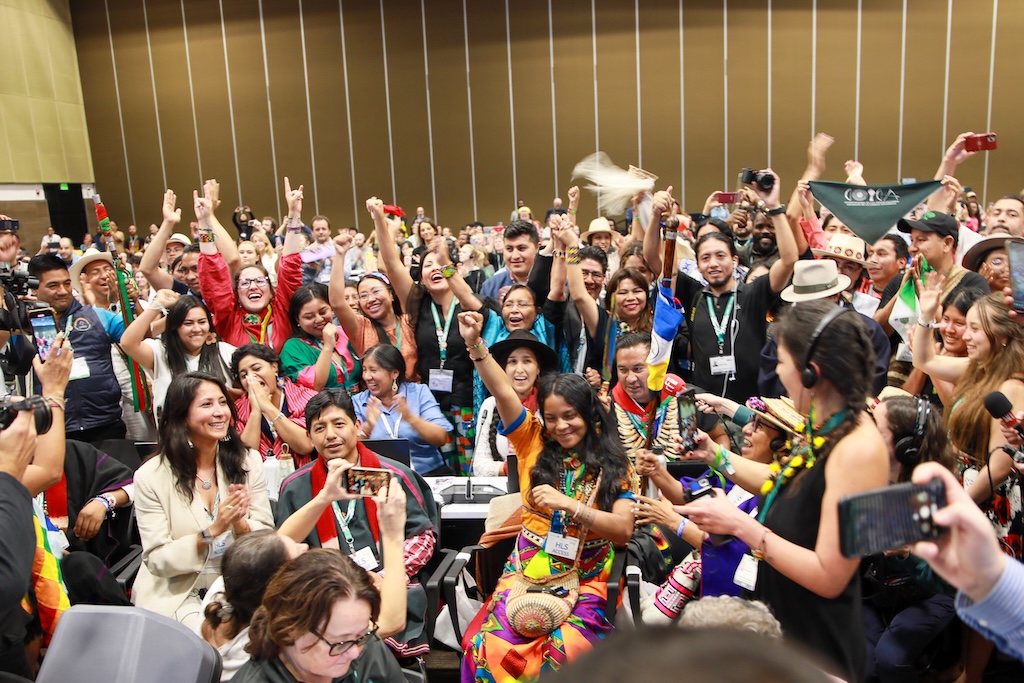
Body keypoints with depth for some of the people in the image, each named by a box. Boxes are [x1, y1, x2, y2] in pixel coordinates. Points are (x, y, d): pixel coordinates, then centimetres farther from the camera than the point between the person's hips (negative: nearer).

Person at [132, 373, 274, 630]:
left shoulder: (248, 461, 0)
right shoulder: (151, 477, -8)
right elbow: (157, 561, -8)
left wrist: (241, 525, -22)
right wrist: (212, 531, -22)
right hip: (178, 594, -2)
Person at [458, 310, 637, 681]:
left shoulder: (614, 465, 4)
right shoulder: (534, 443, 7)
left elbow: (624, 529, -7)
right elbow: (503, 393, -6)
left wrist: (570, 505, -17)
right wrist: (475, 344, -17)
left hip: (584, 579, -1)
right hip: (526, 571, 1)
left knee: (567, 649, -30)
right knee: (491, 648, -25)